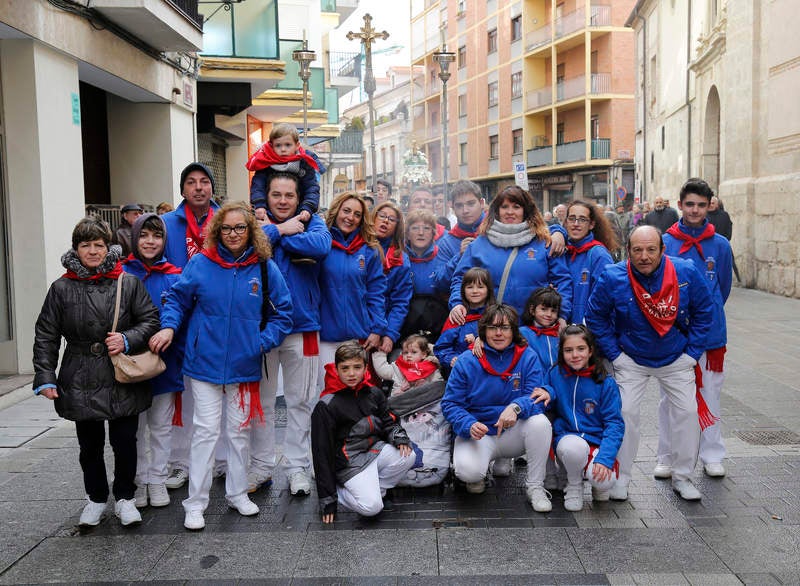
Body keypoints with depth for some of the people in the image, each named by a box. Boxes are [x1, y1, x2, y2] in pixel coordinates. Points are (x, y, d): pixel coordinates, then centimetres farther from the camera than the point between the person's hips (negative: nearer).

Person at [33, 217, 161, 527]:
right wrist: (45, 378, -4)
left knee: (125, 441, 6)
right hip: (81, 382, 1)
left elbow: (151, 320, 1)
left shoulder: (129, 283, -1)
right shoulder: (61, 288, 0)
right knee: (90, 445, 13)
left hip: (123, 382, -1)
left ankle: (124, 498, 25)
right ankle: (96, 498, 32)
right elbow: (46, 336, 2)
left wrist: (128, 339, -16)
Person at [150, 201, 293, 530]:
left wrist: (263, 342, -9)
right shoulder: (201, 263, -4)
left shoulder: (265, 268, -3)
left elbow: (283, 313, 3)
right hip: (205, 363, -2)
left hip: (244, 366, 2)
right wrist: (169, 326, -13)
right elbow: (178, 298, 4)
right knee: (206, 430, -1)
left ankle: (237, 493, 31)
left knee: (239, 431, 14)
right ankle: (195, 503, 11)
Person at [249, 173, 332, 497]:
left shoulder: (312, 222, 2)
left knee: (300, 401, 9)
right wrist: (280, 229, -15)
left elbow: (322, 246, -21)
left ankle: (297, 467, 21)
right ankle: (261, 466, 23)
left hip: (302, 325, 0)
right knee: (261, 400, 10)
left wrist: (276, 234, -14)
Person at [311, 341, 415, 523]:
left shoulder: (374, 393, 5)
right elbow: (322, 453, -10)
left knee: (408, 457, -21)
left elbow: (388, 421, 19)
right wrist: (327, 499, -11)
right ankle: (338, 490, 4)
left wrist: (399, 437, -8)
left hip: (376, 449, 6)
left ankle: (374, 488, -3)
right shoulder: (326, 406, -12)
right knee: (371, 507, -23)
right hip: (349, 462, -6)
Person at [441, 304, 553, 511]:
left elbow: (535, 397, -12)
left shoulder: (527, 357, -3)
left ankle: (534, 486, -10)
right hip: (477, 434, -2)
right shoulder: (466, 361, -6)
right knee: (467, 472, -32)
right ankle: (478, 473, 10)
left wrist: (516, 407, -35)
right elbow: (450, 404, -7)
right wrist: (469, 426, -27)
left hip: (513, 433, 2)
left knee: (540, 422, -30)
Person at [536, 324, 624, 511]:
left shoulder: (606, 383, -2)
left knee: (604, 480, -31)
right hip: (566, 438, 1)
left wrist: (605, 458, -21)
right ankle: (574, 485, -3)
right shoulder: (554, 375, 3)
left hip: (597, 442, -1)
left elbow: (614, 424, -6)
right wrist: (548, 391, -9)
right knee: (574, 446, -36)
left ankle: (598, 485, 10)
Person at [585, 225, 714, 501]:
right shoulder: (613, 278, -21)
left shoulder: (687, 273, -17)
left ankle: (682, 477, 20)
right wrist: (615, 354, -8)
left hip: (676, 359, 2)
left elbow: (704, 312, -2)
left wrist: (692, 353, -4)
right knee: (625, 412, -7)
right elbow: (595, 316, -6)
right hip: (631, 359, -1)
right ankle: (620, 478, 9)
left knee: (687, 411, 1)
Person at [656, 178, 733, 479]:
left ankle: (712, 456, 24)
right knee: (670, 399, 8)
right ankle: (667, 458, 19)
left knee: (710, 395, 11)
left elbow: (724, 288, 12)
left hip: (710, 334, 1)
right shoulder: (664, 243, -5)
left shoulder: (720, 245, 0)